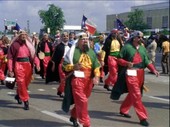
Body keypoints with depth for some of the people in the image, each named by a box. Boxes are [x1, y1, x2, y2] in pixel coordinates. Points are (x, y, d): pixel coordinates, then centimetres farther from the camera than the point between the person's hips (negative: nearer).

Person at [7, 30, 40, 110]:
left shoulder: (28, 44, 11)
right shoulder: (14, 44, -1)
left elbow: (33, 55, 7)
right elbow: (10, 57, -3)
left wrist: (37, 63, -9)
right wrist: (10, 70, -8)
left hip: (28, 65, 5)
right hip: (19, 65, -5)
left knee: (26, 82, 14)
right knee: (21, 83, -9)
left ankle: (18, 95, 39)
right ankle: (26, 101, -5)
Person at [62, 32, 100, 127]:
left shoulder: (92, 52, 12)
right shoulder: (73, 51, -4)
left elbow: (96, 65, 14)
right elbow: (65, 64, -2)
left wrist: (96, 76, -1)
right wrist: (73, 67, -20)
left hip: (88, 80, 6)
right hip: (77, 79, -5)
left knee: (80, 101, 16)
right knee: (82, 101, -11)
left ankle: (74, 116, 39)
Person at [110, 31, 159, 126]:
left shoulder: (143, 48, 11)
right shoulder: (127, 47, -5)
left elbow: (147, 61, 8)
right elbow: (119, 59, -2)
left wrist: (153, 70, -6)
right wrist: (127, 63, -20)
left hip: (141, 74, 6)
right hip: (131, 73, -6)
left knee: (132, 94, 16)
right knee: (136, 95, -9)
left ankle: (123, 110, 35)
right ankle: (142, 117, -6)